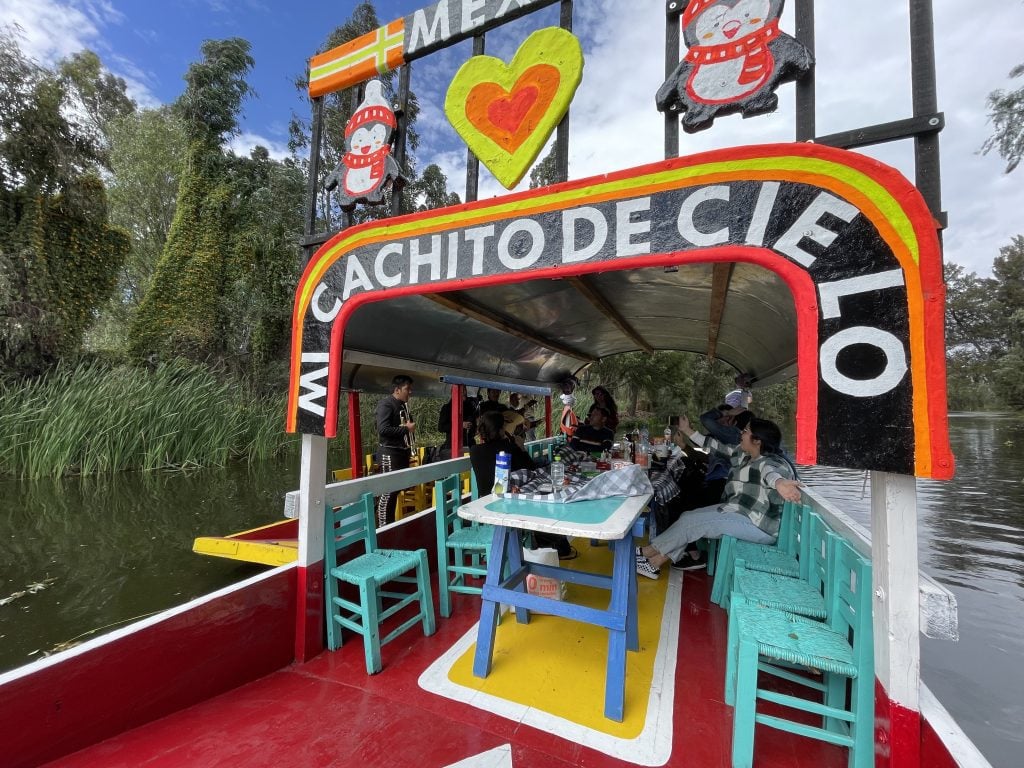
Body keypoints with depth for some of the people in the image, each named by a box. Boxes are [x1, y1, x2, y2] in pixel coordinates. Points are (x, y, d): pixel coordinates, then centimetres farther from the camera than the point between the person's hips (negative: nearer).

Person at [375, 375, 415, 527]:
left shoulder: (403, 405, 15)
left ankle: (391, 523, 22)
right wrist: (406, 428, -17)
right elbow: (383, 429, -22)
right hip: (390, 453, -8)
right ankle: (383, 526, 4)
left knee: (396, 489, 12)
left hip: (403, 452, 9)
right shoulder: (386, 404, -12)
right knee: (388, 491, -5)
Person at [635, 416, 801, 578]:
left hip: (759, 526, -9)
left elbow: (772, 472, -44)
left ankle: (645, 553, -3)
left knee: (690, 521, -16)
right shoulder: (744, 454, 6)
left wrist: (779, 482, -69)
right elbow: (719, 447, 18)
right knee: (688, 516, 4)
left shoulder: (772, 462, -20)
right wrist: (687, 431, 25)